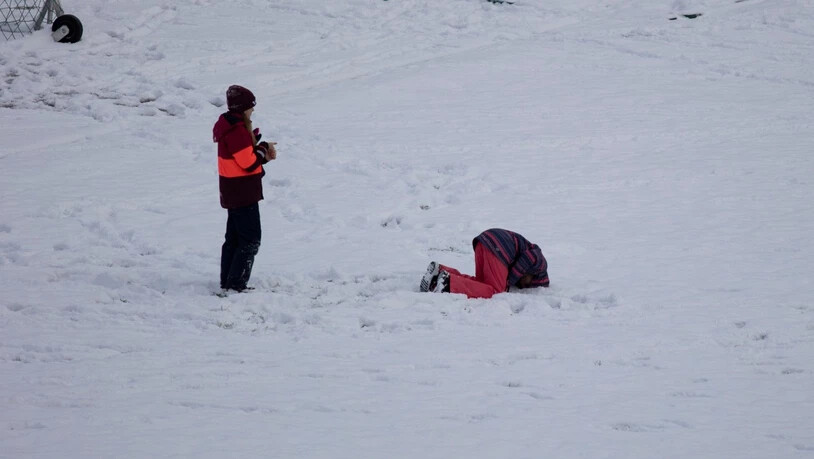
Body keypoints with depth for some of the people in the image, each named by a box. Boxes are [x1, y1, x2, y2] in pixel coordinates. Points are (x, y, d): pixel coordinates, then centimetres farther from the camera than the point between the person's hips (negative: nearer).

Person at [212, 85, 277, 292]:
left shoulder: (232, 125, 10)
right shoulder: (236, 131, -22)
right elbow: (249, 162, -23)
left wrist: (263, 149, -2)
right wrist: (264, 151, -6)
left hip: (233, 193, 11)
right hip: (244, 192, -11)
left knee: (234, 237, 17)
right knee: (251, 240, -5)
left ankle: (227, 281, 23)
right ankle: (236, 283, -5)